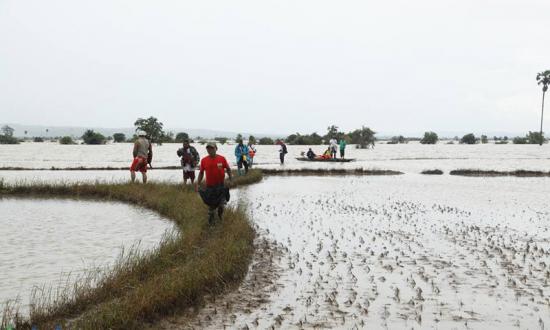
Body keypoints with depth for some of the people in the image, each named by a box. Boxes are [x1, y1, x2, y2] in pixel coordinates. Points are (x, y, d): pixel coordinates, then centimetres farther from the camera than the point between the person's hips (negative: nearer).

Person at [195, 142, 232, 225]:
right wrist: (198, 184, 3)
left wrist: (230, 179, -4)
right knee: (211, 204, 9)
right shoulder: (204, 160, -4)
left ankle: (220, 213, 29)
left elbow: (228, 169, 4)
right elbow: (201, 173, 7)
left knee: (222, 204, -5)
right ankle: (210, 221, 28)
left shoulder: (222, 159, -7)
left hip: (221, 185, -1)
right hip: (210, 186, 1)